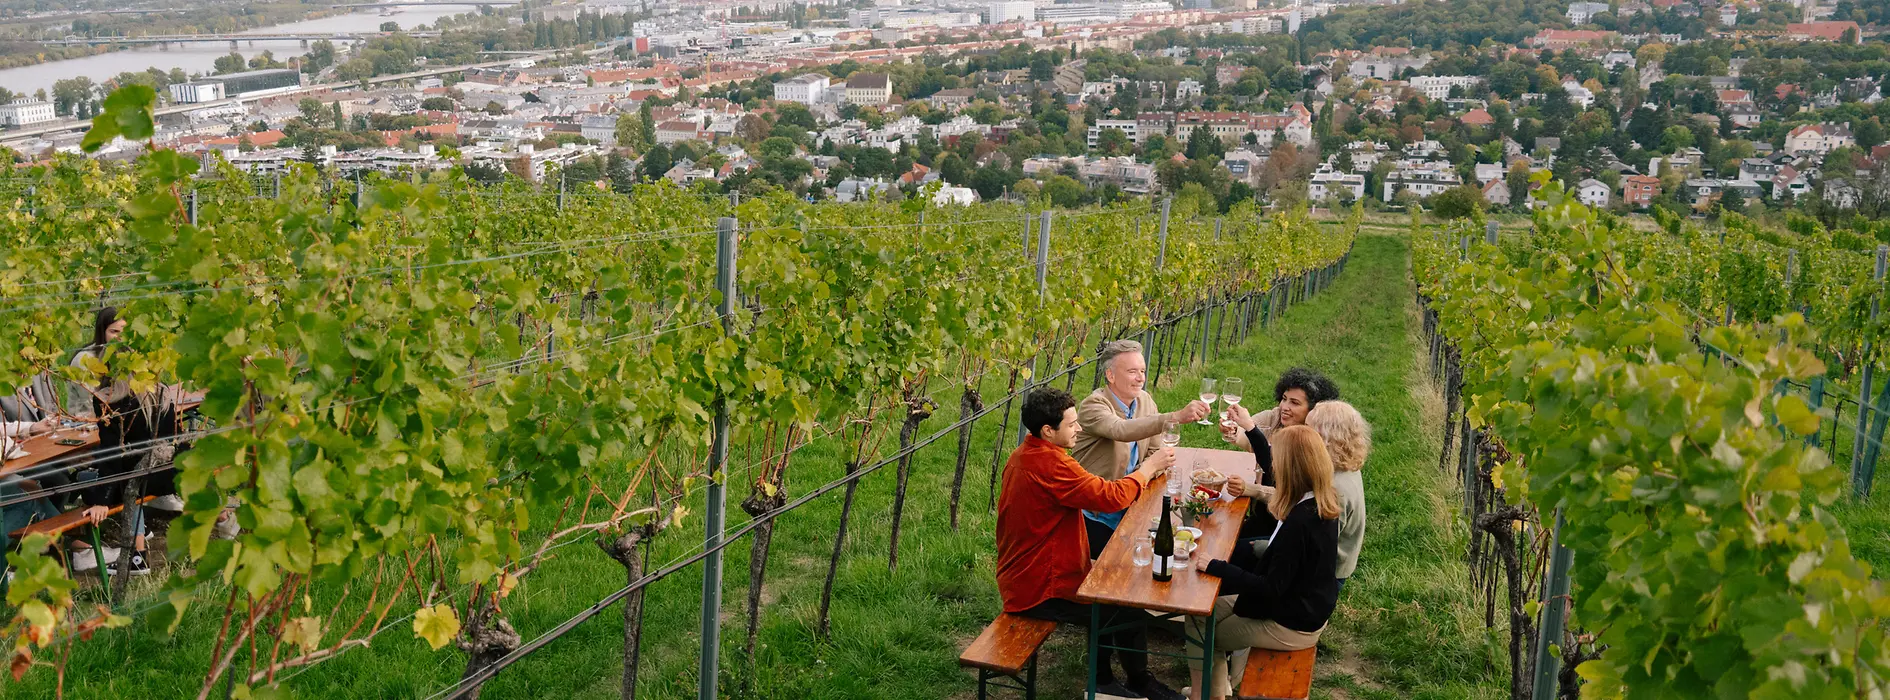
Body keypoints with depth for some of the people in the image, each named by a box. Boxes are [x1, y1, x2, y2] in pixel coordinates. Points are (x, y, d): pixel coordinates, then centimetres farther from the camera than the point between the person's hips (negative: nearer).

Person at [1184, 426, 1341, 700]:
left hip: (1292, 627, -9)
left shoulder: (1299, 522, -34)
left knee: (1198, 625, 7)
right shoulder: (1322, 503, -7)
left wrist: (1215, 567, -25)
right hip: (1310, 611, 9)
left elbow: (1271, 589, -29)